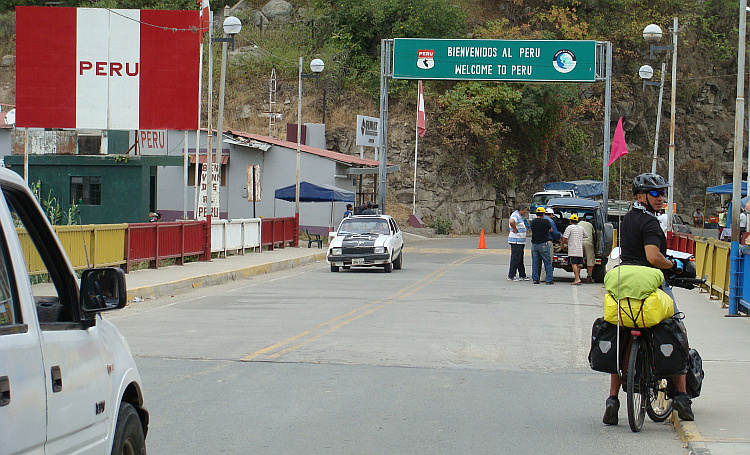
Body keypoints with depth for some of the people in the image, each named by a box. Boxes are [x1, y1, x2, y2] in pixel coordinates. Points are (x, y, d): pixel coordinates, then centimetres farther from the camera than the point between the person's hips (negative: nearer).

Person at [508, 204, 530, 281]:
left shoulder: (519, 216, 17)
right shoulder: (515, 215, -16)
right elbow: (511, 222, -37)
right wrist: (515, 229, -24)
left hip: (520, 241, 11)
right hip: (516, 241, -11)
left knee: (520, 260, 15)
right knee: (515, 259, -7)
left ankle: (522, 275, 21)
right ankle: (511, 276, -3)